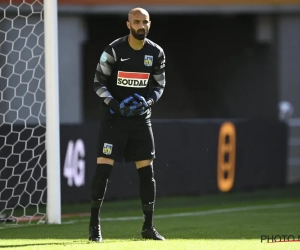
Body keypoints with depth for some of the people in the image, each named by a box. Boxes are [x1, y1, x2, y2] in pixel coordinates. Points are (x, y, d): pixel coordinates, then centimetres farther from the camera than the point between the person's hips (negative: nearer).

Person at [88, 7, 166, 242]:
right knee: (103, 168, -10)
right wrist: (115, 105, -20)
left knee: (147, 170, 3)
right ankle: (94, 225, 0)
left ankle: (148, 226, 13)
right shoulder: (114, 50, -11)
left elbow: (159, 85, 9)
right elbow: (99, 82, -6)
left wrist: (148, 102, -12)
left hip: (141, 117, 4)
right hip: (113, 117, -4)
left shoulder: (156, 53, 0)